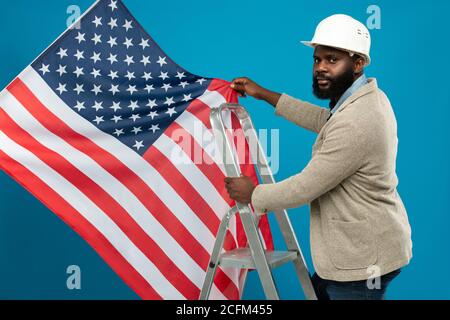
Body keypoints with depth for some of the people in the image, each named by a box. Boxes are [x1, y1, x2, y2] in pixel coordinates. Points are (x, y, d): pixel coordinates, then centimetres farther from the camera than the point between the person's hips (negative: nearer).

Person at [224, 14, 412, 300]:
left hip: (363, 256, -10)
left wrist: (253, 194, -6)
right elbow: (324, 120, 20)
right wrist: (265, 95, 17)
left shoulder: (354, 123, -29)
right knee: (319, 290, 24)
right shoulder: (370, 96, 3)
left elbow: (306, 187, -23)